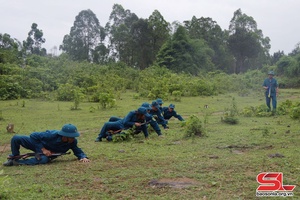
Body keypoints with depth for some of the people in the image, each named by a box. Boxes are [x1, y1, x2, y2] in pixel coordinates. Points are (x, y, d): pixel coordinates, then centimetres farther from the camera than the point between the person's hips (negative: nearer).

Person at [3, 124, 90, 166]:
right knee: (16, 138, -22)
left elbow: (78, 151, -10)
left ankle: (16, 162, -20)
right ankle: (14, 157, 10)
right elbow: (33, 135, -26)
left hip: (46, 153, 2)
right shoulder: (52, 135, -38)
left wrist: (83, 157, -33)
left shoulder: (73, 142, -27)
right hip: (37, 143, -2)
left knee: (44, 160, -36)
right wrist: (43, 149, -30)